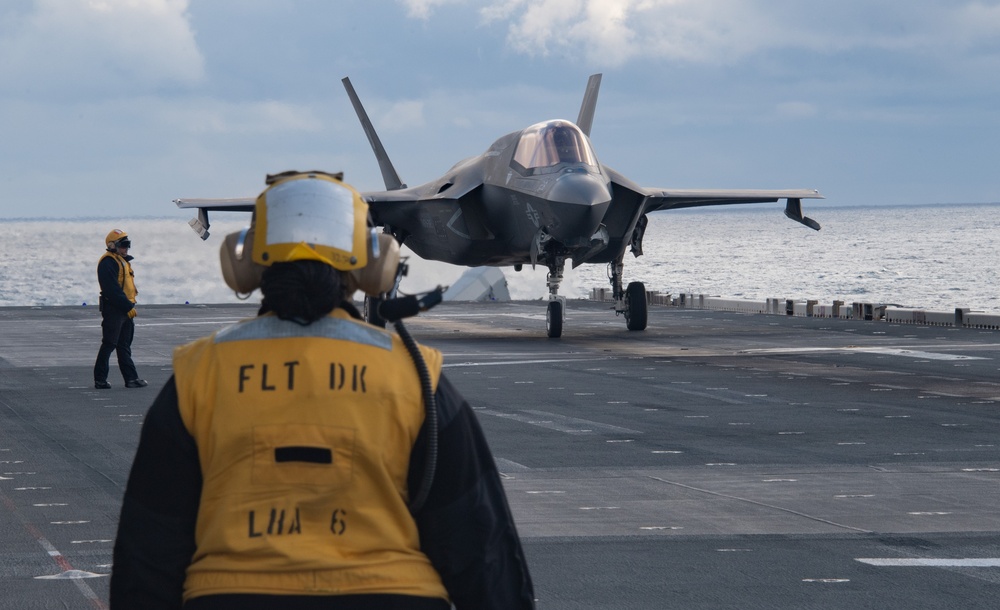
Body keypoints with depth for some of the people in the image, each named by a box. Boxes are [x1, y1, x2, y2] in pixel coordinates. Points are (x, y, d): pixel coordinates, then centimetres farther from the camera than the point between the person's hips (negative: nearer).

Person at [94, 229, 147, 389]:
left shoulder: (123, 261, 18)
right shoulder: (108, 262, -14)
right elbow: (112, 289, -21)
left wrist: (130, 305, 14)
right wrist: (128, 306, -20)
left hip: (125, 309, 10)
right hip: (113, 309, -10)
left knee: (124, 346, 10)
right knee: (109, 344, -6)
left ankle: (131, 378, 11)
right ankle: (100, 380, -1)